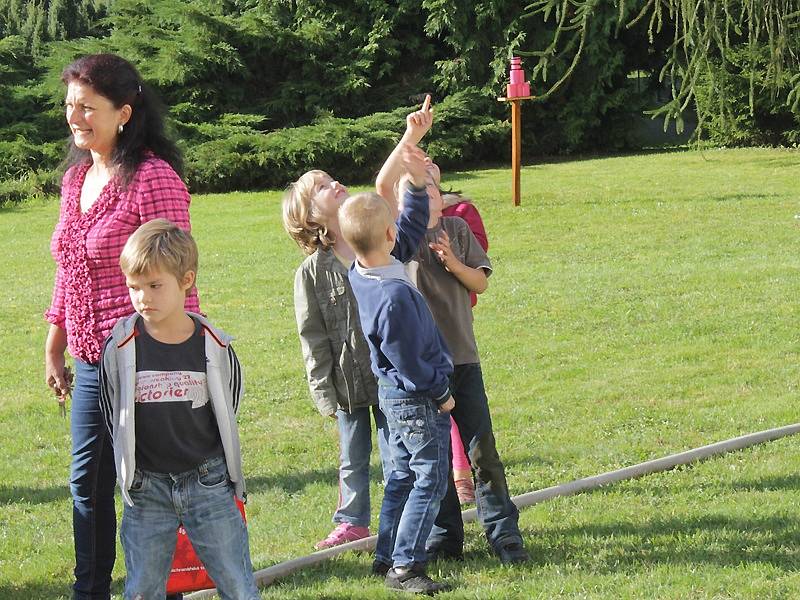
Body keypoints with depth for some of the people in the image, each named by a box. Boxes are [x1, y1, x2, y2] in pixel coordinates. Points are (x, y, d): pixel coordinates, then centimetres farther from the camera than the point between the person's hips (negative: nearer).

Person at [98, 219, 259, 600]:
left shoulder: (214, 346, -7)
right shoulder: (120, 348, -7)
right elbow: (112, 417, 5)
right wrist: (132, 471, 9)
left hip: (208, 481, 0)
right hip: (146, 488, 1)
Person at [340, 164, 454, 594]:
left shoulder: (361, 273, -6)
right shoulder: (394, 297, -33)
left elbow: (411, 234, 12)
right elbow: (411, 364, -23)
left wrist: (416, 186, 6)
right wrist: (441, 394, -8)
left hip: (394, 393, 9)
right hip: (419, 399, -9)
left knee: (403, 475, 20)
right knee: (430, 480, 2)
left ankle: (387, 555, 27)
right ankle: (404, 566, 4)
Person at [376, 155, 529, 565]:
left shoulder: (457, 228, 9)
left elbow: (481, 282, 7)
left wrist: (452, 261, -10)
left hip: (463, 358, 2)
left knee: (482, 451, -1)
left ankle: (504, 535, 5)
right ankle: (444, 538, 16)